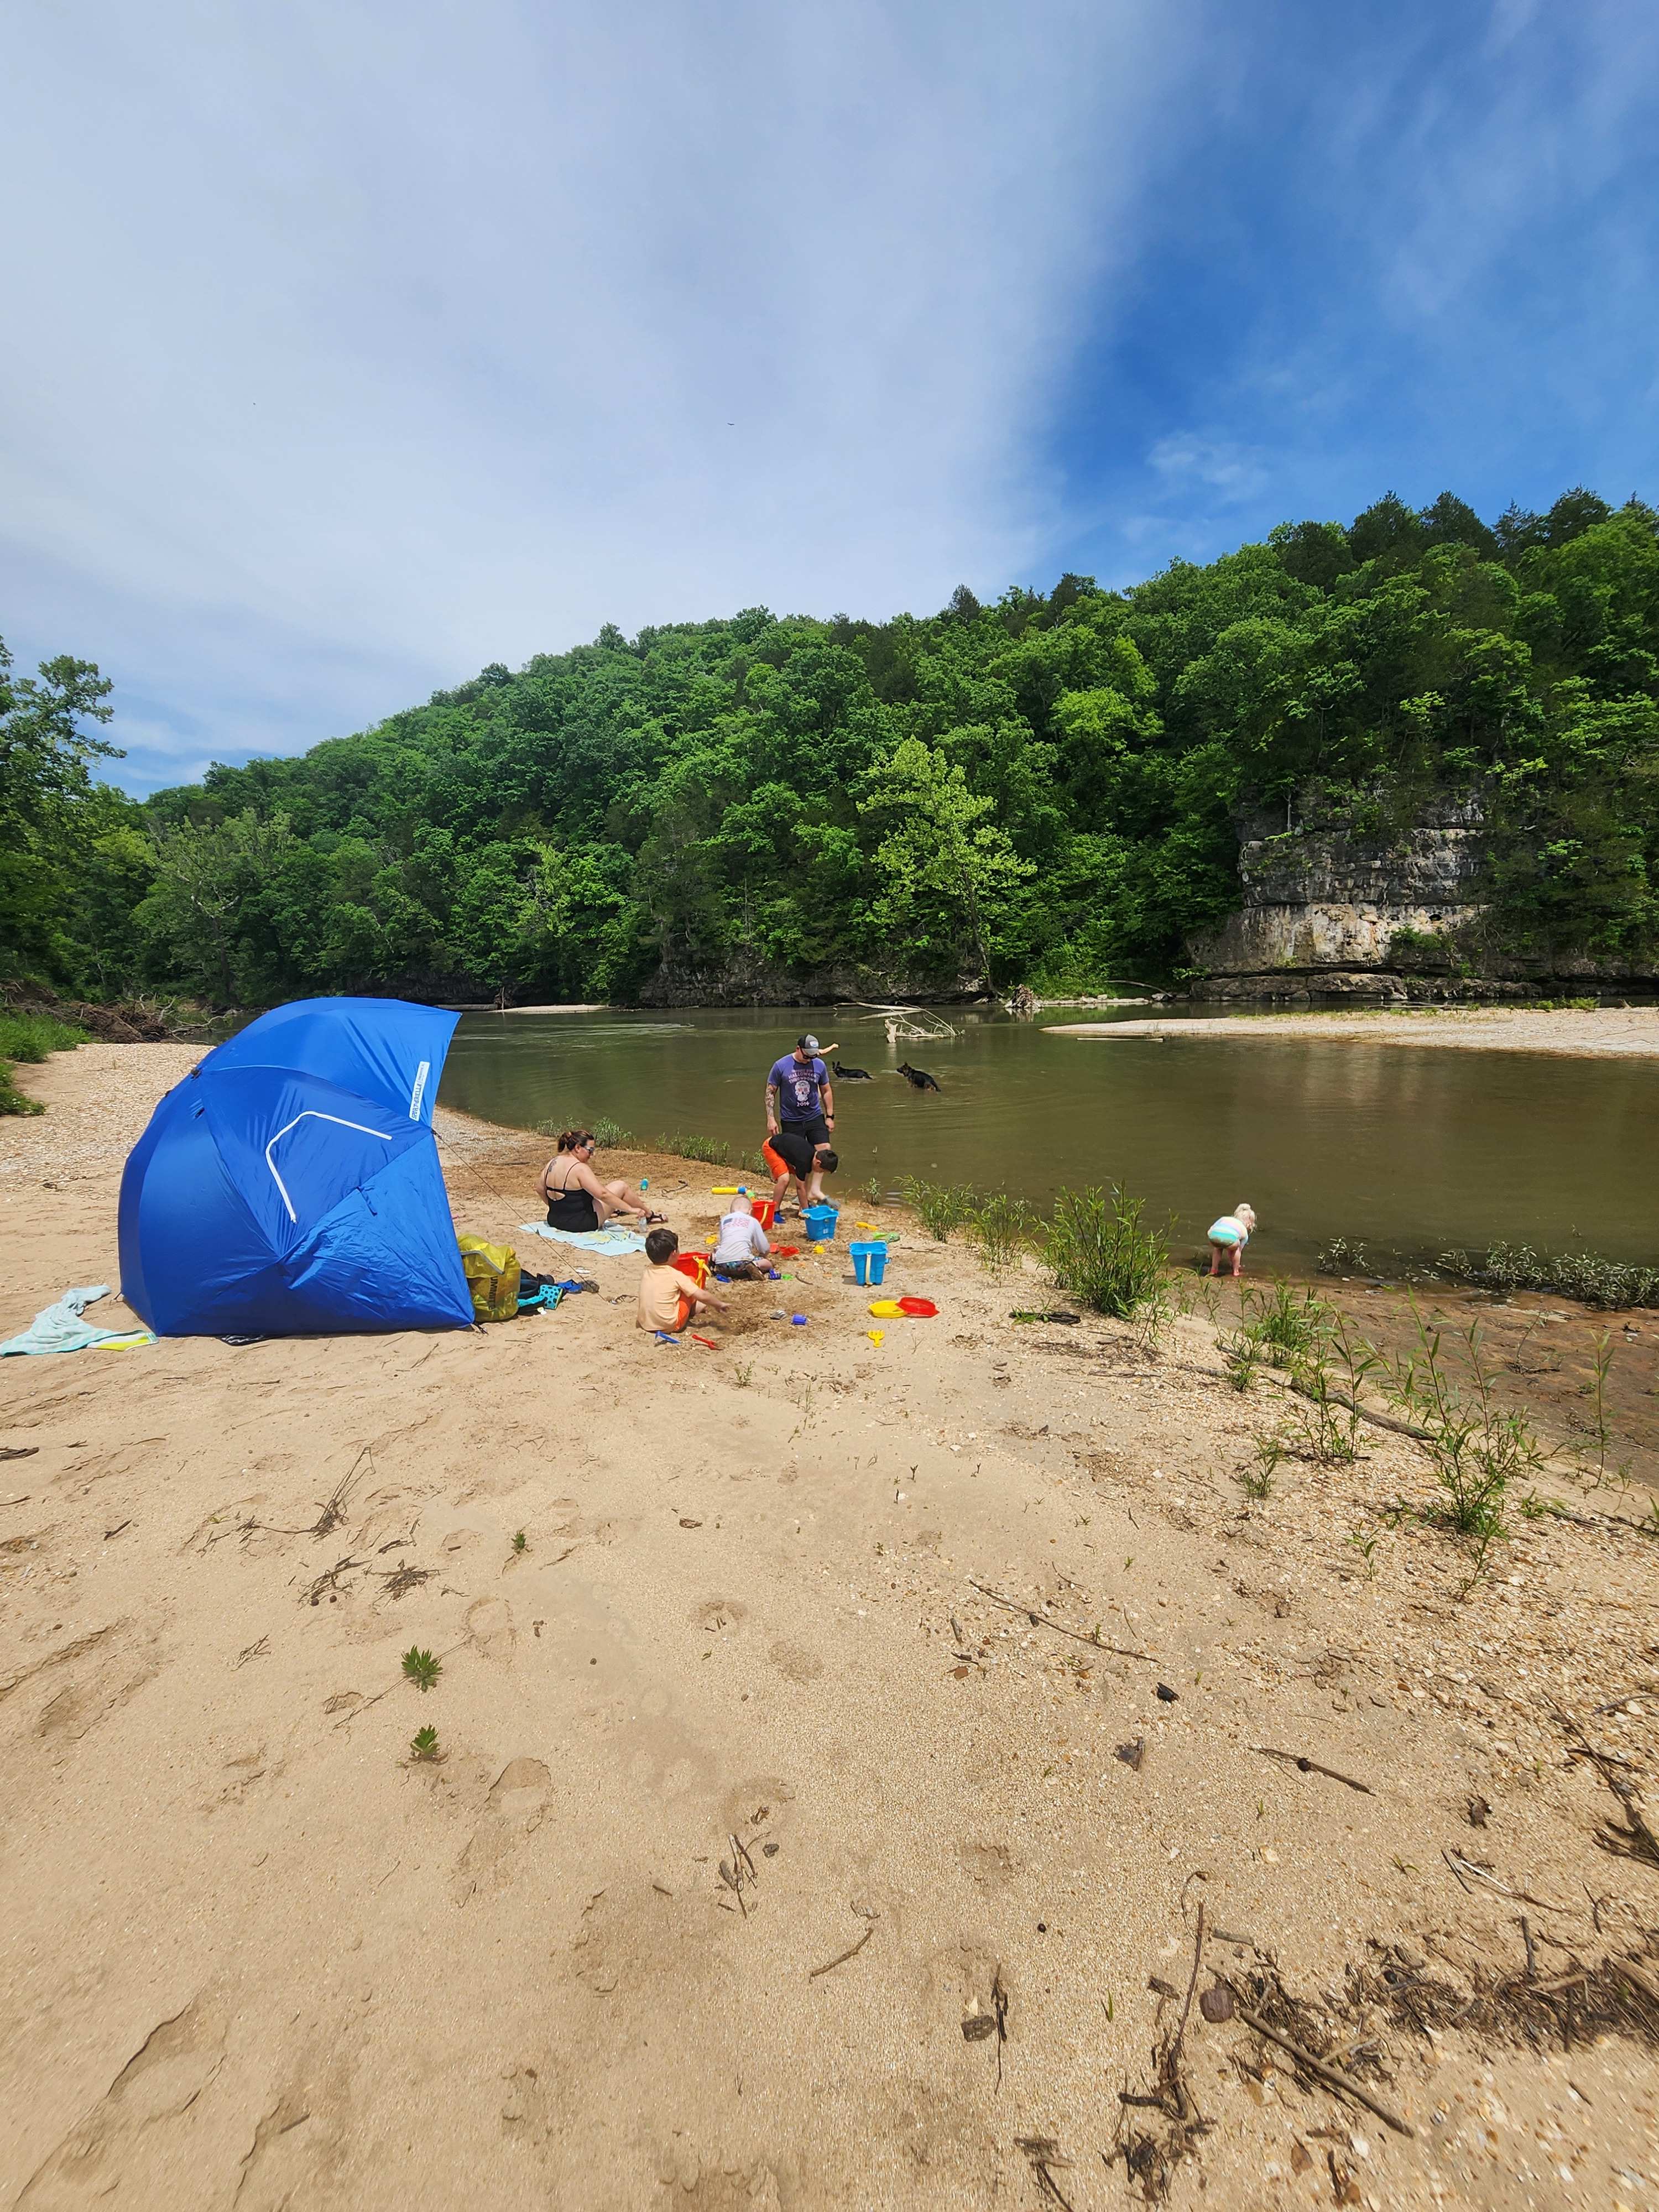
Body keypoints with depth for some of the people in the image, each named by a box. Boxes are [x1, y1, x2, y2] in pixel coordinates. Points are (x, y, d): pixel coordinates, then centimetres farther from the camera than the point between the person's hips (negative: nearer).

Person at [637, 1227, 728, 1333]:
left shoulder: (647, 1271, 0)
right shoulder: (676, 1276, -15)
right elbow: (702, 1296, -10)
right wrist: (719, 1304, 7)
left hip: (645, 1324, 6)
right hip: (669, 1326, -6)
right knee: (691, 1280, 8)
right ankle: (692, 1309, 26)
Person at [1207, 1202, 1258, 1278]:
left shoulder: (1224, 1218, 41)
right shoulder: (1244, 1232, 35)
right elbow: (1240, 1251, 42)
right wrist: (1239, 1265, 60)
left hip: (1214, 1237, 2)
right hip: (1230, 1238, -2)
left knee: (1218, 1248, 40)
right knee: (1236, 1247, 35)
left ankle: (1213, 1269, 39)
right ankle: (1235, 1271, 35)